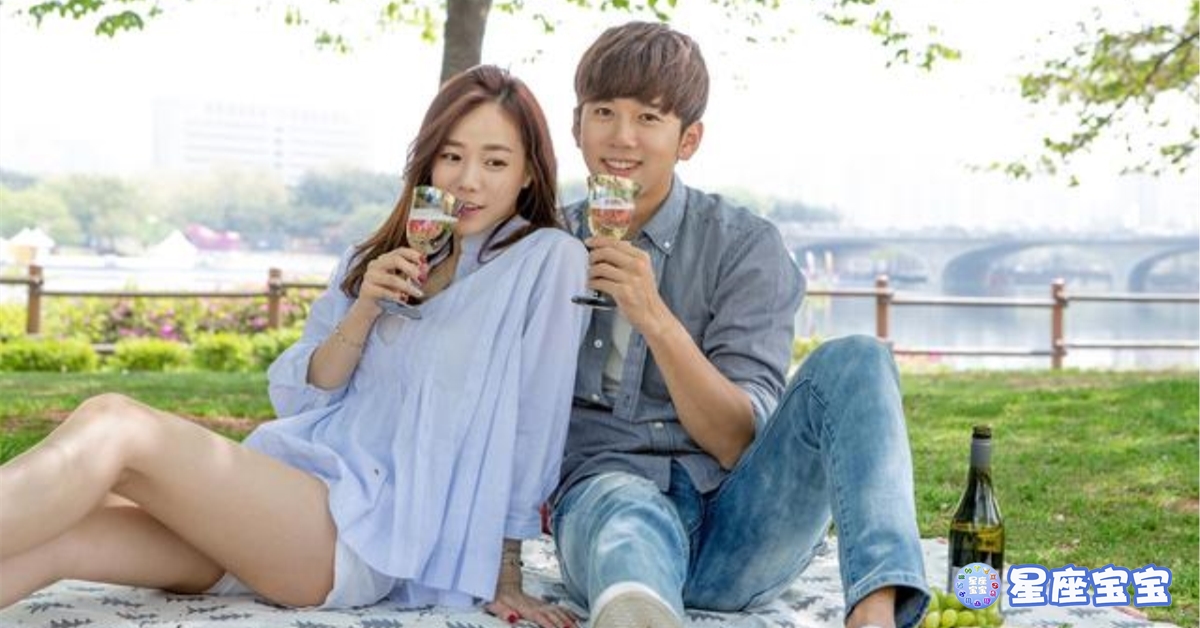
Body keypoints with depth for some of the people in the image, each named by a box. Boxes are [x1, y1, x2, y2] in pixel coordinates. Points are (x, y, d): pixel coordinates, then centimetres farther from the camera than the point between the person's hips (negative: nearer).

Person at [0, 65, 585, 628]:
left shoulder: (548, 259, 3)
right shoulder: (374, 261, 20)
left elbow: (530, 427, 0)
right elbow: (298, 397, 14)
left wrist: (505, 576, -1)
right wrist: (364, 310, -2)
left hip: (374, 529, -6)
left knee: (111, 427, -25)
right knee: (49, 535, -21)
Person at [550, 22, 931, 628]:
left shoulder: (746, 247, 4)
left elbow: (739, 441, -5)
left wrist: (654, 317, -20)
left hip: (738, 533, 1)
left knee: (853, 361, -24)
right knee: (628, 514, -39)